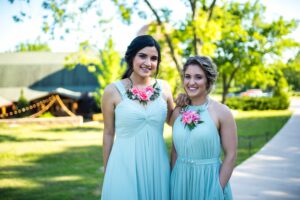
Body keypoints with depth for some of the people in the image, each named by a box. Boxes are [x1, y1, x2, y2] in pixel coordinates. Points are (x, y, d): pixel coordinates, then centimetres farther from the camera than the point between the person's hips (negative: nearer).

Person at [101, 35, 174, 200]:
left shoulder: (164, 87, 2)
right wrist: (106, 171, 5)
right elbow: (108, 134, 1)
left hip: (157, 164, 3)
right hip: (124, 165, -3)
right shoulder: (113, 91, -6)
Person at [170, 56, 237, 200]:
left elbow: (231, 155, -9)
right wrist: (172, 181, 6)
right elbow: (175, 150, 10)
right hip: (180, 182, 4)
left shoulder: (222, 112, -9)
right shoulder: (178, 112, 2)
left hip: (209, 181, -4)